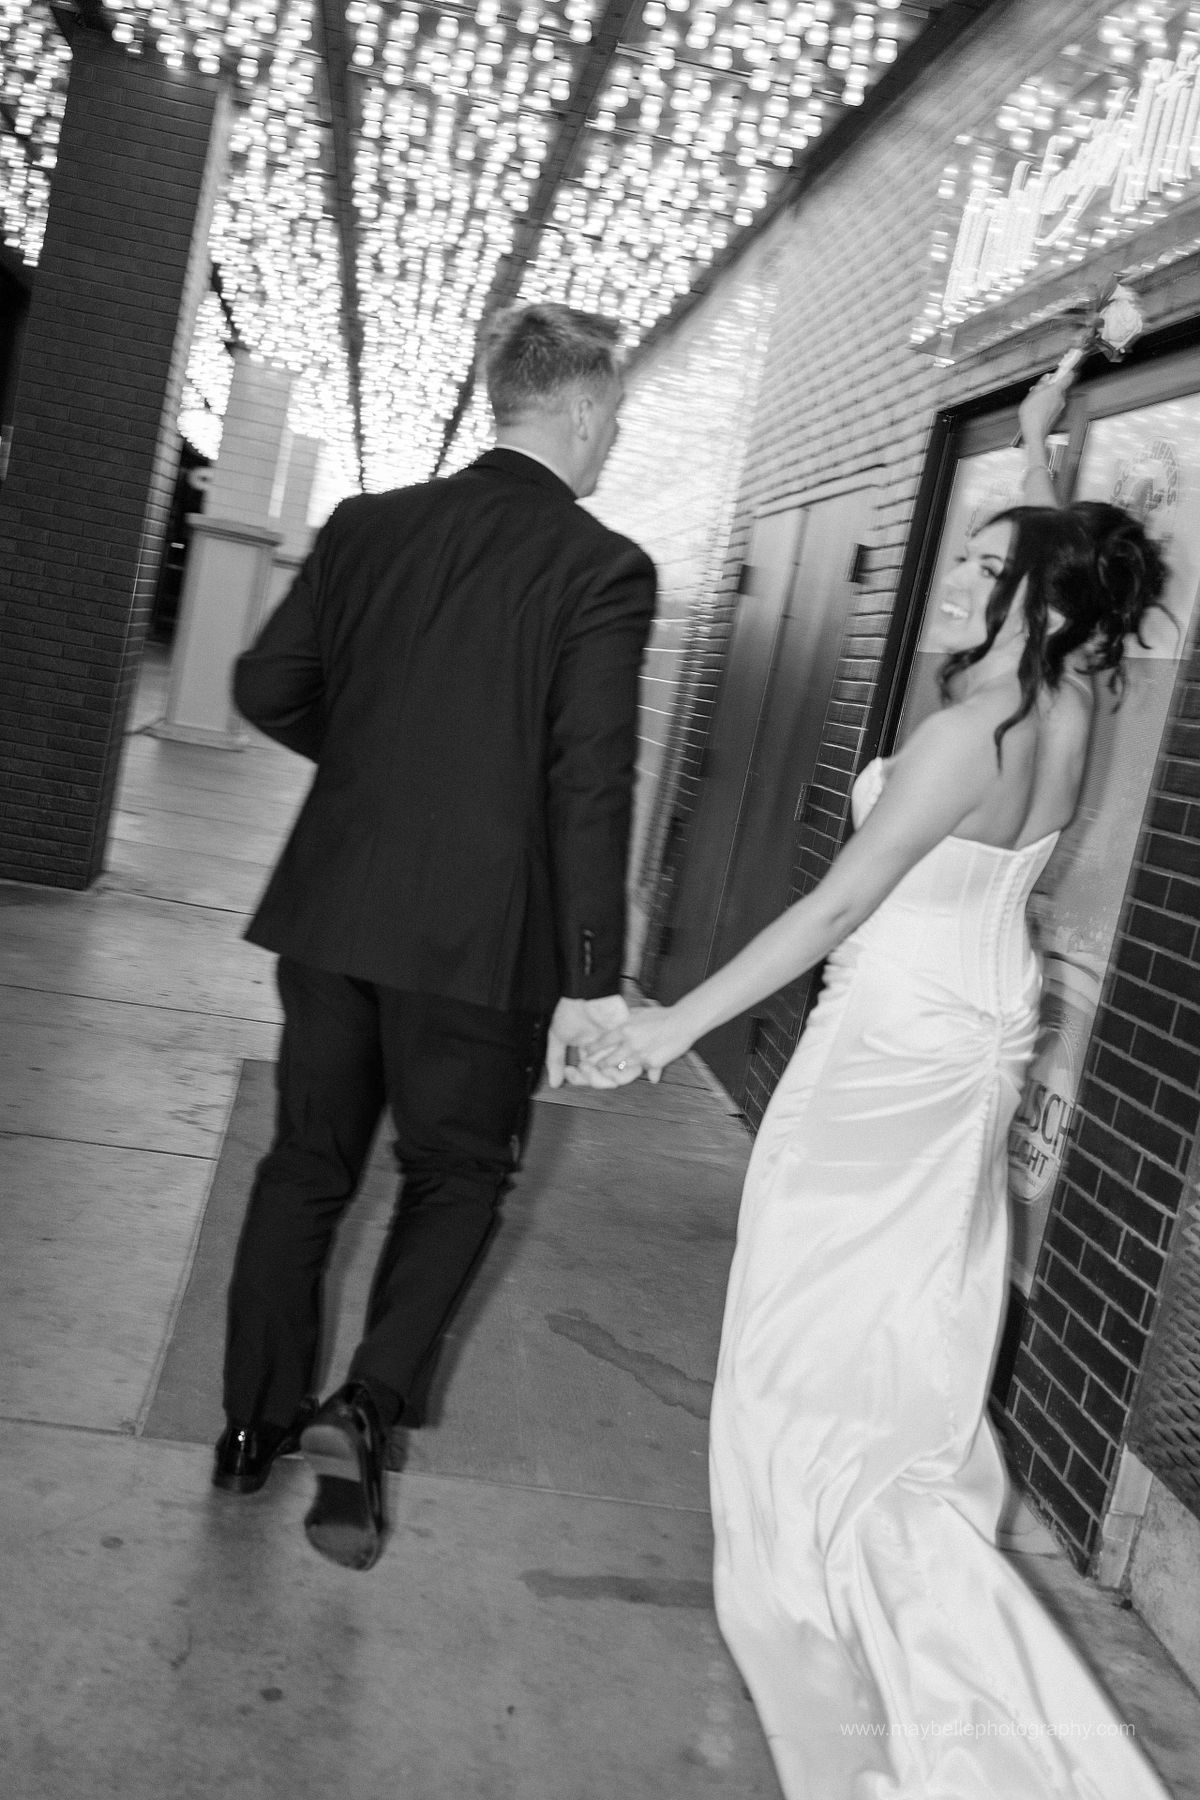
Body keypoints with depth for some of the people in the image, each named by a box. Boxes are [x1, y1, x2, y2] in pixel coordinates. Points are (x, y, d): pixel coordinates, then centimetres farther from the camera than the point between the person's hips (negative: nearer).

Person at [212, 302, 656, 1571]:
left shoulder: (367, 526, 3)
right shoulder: (605, 570, -11)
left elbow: (268, 687, 5)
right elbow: (588, 786, -16)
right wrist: (590, 977, -12)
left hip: (333, 909, 4)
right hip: (479, 937, -4)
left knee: (306, 1165, 17)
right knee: (455, 1174, 17)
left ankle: (255, 1422, 28)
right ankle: (365, 1406, 4)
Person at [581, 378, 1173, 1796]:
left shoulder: (964, 733, -23)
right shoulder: (1066, 708, -1)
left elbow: (839, 906, -23)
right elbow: (1062, 571, 22)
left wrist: (681, 1019, -18)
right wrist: (1043, 453, 28)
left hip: (894, 1042, -8)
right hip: (980, 1036, 8)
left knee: (824, 1329, 4)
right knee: (925, 1317, 21)